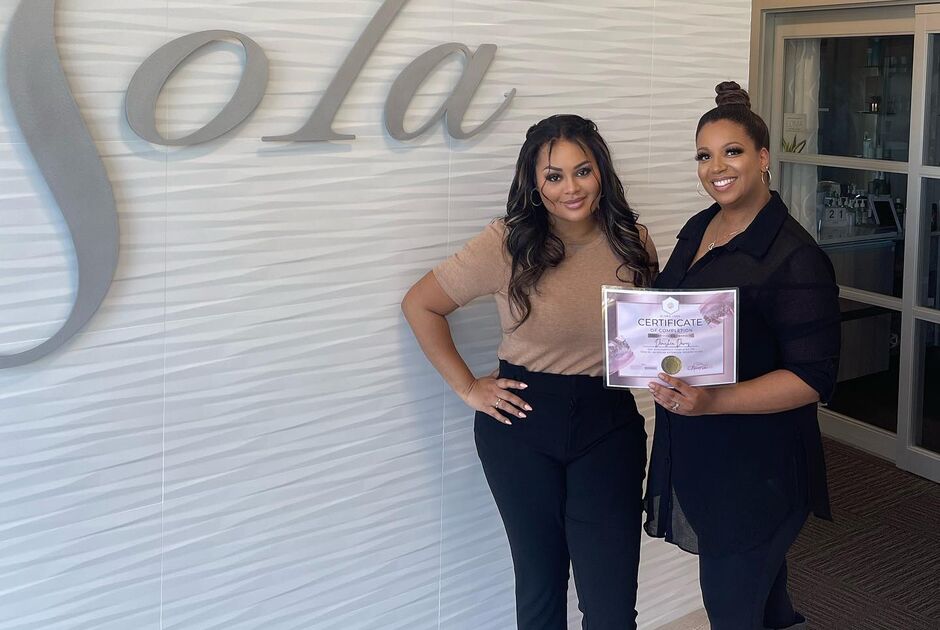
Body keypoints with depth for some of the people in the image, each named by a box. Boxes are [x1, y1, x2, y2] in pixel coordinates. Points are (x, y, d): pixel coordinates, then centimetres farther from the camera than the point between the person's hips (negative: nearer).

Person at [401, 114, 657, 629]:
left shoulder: (632, 243, -3)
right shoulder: (508, 244, -11)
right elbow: (420, 305, -3)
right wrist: (467, 387, -6)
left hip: (609, 423, 1)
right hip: (522, 420, -1)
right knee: (540, 586, 17)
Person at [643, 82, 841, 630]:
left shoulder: (796, 259, -18)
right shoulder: (698, 230, 6)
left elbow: (813, 378, -20)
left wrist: (714, 401, -31)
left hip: (756, 470, -7)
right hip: (692, 455, 7)